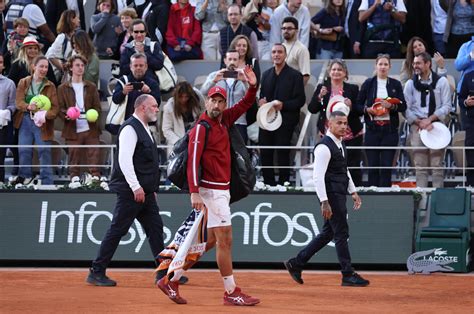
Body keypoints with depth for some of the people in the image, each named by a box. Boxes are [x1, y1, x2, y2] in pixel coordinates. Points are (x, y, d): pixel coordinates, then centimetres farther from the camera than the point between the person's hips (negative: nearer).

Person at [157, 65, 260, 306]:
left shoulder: (224, 120, 11)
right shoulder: (201, 128, -13)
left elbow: (245, 105, 21)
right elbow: (193, 161, -20)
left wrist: (253, 86, 0)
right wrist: (194, 193, -29)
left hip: (222, 191, 9)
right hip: (211, 191, -9)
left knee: (209, 240, 12)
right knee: (225, 240, -7)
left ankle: (172, 280, 16)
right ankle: (231, 293, -3)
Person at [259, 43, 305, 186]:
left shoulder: (295, 75, 0)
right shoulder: (266, 75, 17)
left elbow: (300, 100, -5)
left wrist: (283, 105, -19)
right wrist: (260, 101, -2)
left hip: (285, 121, -5)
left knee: (283, 153, -5)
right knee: (265, 153, 2)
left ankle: (283, 183, 0)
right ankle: (268, 183, 10)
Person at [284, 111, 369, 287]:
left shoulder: (340, 144, 14)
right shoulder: (324, 147, -16)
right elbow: (318, 176, -21)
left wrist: (353, 192, 20)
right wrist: (324, 202, -24)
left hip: (340, 194, 10)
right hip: (331, 195, -10)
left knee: (328, 233, 13)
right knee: (341, 233, -6)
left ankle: (296, 263, 20)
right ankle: (348, 275, -1)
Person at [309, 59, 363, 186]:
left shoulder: (352, 89, 5)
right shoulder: (322, 88, 8)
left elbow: (360, 112, 4)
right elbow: (312, 109, 2)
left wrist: (351, 106, -16)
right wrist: (320, 97, -14)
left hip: (351, 136, 0)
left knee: (353, 166, -1)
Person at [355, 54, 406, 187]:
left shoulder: (396, 84, 9)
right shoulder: (368, 84, 7)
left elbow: (403, 106, 6)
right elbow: (358, 105, 8)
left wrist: (391, 106, -12)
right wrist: (367, 109, -10)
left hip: (390, 129, 0)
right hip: (372, 128, 0)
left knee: (387, 164, -3)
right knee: (372, 164, -2)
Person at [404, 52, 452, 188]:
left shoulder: (441, 82, 4)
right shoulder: (410, 84, 9)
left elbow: (446, 106, -1)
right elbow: (406, 108, 4)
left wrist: (429, 119, -11)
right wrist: (419, 122, -9)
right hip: (417, 127, 2)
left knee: (437, 164, -3)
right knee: (420, 166, 0)